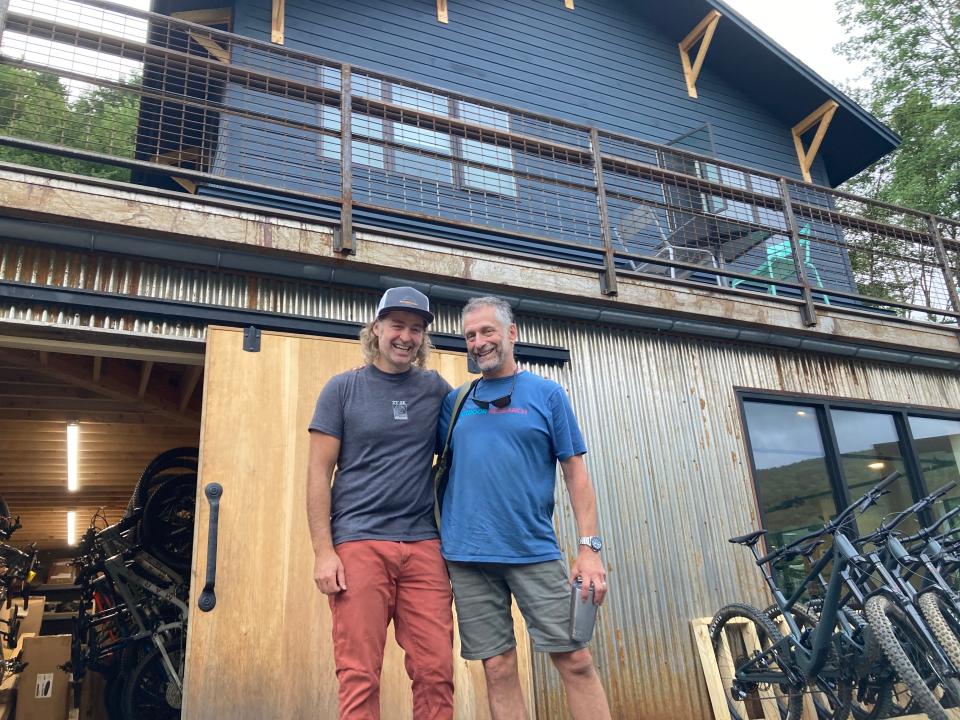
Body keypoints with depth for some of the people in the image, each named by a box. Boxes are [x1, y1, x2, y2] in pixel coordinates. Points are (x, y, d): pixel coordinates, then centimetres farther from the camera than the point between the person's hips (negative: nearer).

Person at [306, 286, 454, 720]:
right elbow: (318, 472, 1)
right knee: (359, 676, -1)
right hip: (359, 544, -2)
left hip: (425, 546, 2)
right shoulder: (342, 388, 5)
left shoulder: (435, 388, 11)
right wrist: (323, 551, -6)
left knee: (435, 673, 1)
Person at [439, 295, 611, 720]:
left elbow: (576, 474, 2)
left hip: (535, 553, -2)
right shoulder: (456, 401, 11)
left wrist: (589, 547, -6)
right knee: (499, 669, 6)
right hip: (468, 557, 2)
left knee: (575, 660, 0)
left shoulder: (547, 394, 5)